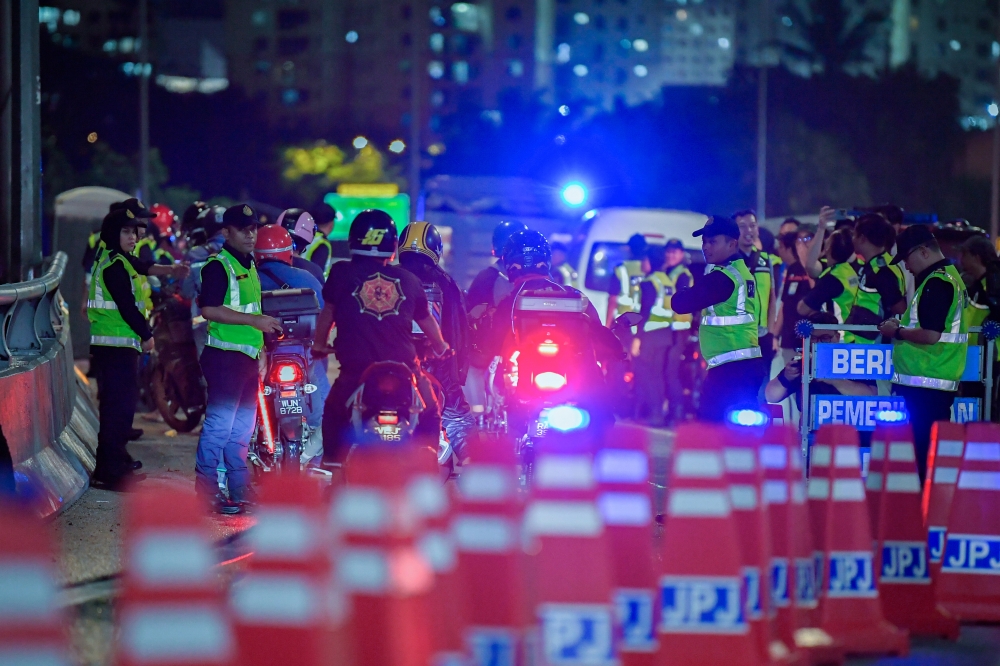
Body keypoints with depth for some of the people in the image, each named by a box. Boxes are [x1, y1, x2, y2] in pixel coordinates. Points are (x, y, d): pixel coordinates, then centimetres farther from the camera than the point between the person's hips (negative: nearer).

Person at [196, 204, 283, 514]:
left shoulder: (249, 266, 19)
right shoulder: (219, 266, -11)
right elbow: (210, 309, -22)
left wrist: (269, 324, 18)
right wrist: (255, 320, -23)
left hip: (248, 356, 9)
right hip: (225, 356, -9)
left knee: (243, 427, 12)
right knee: (220, 424, -9)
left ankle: (239, 489, 18)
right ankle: (207, 491, -6)